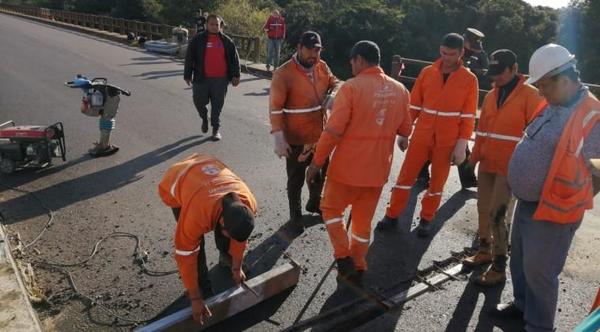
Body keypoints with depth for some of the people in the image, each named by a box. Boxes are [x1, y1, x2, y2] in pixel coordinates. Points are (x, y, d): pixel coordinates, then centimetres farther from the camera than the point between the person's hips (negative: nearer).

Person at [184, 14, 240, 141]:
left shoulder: (226, 40, 7)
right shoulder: (198, 40, 3)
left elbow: (234, 58, 8)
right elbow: (189, 58, 4)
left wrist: (235, 75, 1)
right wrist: (187, 75, 1)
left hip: (220, 79, 0)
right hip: (202, 78, 0)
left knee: (217, 105, 2)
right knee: (199, 102, 5)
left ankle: (216, 129, 14)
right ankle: (204, 119, 36)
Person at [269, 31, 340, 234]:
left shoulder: (322, 67, 0)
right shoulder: (283, 73, -18)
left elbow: (334, 83, 16)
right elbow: (275, 108, -18)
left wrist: (334, 94, -9)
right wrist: (279, 138, -22)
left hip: (320, 135, 6)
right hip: (296, 139, -6)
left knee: (321, 173, 23)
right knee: (296, 180, 9)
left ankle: (314, 202, 49)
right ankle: (295, 215, 30)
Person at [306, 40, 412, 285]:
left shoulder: (351, 87, -15)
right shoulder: (399, 89, 1)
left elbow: (333, 130, -17)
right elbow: (405, 129, 12)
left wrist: (317, 162, -7)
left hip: (348, 167, -5)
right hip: (378, 169, 5)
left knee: (331, 208, 18)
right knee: (363, 220, 17)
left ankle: (343, 258, 11)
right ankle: (357, 270, 27)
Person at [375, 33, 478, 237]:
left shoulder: (469, 79, -4)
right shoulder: (427, 72, 1)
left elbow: (468, 116, -3)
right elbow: (414, 106, 5)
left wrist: (462, 145, -8)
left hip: (447, 141, -1)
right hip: (421, 136, 2)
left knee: (437, 181, 10)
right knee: (406, 175, 5)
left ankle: (426, 219, 26)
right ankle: (392, 215, 18)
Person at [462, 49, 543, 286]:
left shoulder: (530, 95, -9)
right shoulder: (491, 95, 10)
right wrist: (475, 156, 15)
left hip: (510, 167, -6)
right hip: (487, 164, 6)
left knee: (497, 214, -6)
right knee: (483, 209, 13)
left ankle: (499, 268, 6)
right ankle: (484, 251, 32)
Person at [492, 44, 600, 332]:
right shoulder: (551, 107, 7)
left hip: (551, 211, -8)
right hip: (526, 203, 8)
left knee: (538, 271, 5)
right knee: (520, 261, 23)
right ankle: (522, 303, 44)